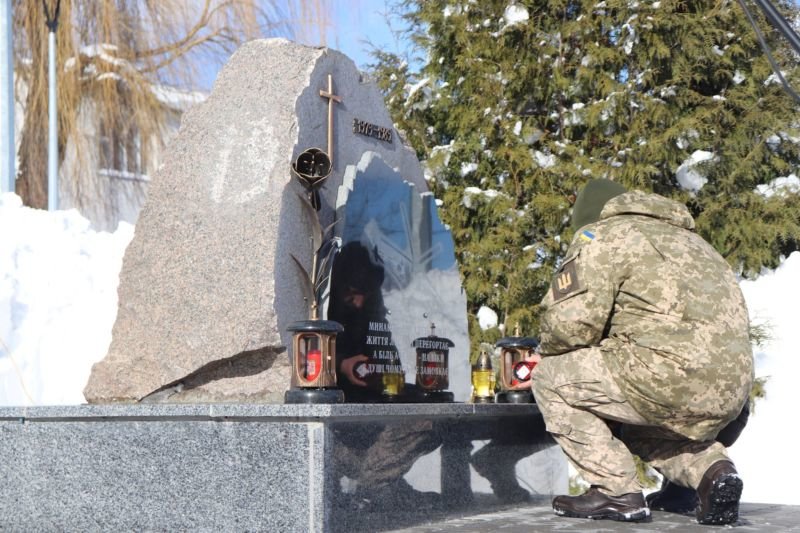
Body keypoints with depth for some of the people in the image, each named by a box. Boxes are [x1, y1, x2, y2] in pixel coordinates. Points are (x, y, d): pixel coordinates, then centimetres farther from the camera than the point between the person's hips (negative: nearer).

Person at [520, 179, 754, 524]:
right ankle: (710, 467, 9)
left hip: (675, 379, -9)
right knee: (639, 423, 35)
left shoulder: (599, 236, 6)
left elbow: (571, 320, -7)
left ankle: (617, 493, 3)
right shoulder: (688, 239, 32)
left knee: (551, 377, 7)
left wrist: (548, 349, 15)